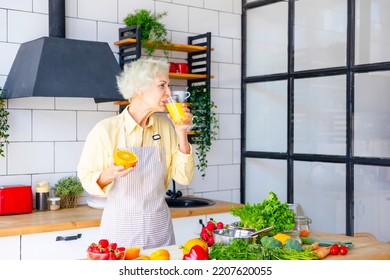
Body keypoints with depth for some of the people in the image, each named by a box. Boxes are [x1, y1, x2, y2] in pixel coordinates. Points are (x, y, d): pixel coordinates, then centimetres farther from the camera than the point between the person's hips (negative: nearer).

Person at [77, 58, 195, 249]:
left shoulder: (166, 127, 0)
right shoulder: (106, 129, -12)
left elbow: (184, 178, -1)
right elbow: (87, 179, -5)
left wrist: (182, 133, -10)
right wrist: (109, 174, -25)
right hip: (121, 228, -4)